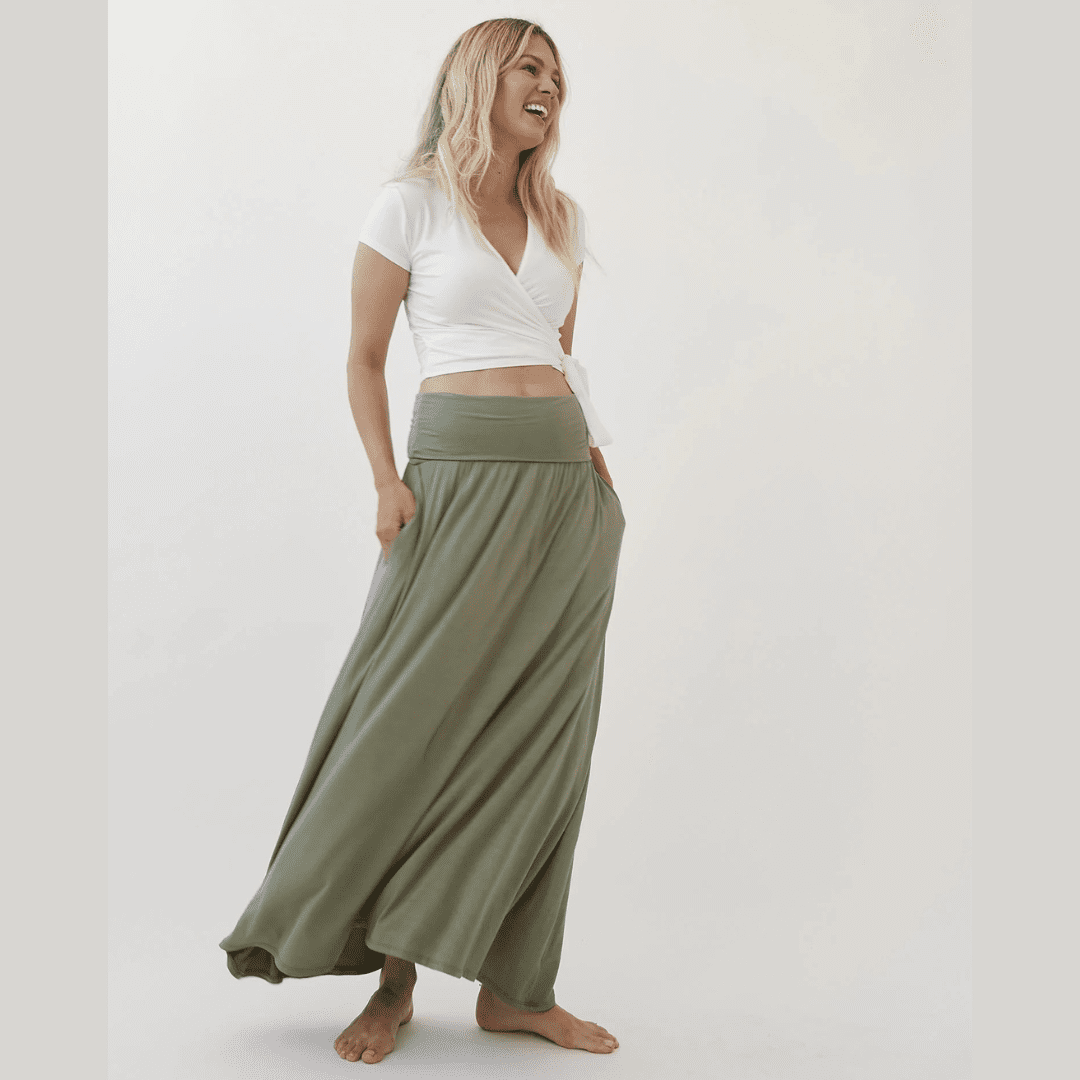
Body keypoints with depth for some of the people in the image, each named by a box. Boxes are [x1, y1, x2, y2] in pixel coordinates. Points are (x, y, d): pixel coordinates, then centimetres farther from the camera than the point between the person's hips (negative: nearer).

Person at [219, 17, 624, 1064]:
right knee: (417, 719, -5)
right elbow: (365, 359, 2)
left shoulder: (562, 216, 15)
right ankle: (393, 976, 13)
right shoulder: (412, 203, 1)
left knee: (538, 734, 3)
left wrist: (594, 463, 11)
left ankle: (513, 985, 12)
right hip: (459, 473, -4)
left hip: (567, 485, 5)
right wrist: (388, 481, -10)